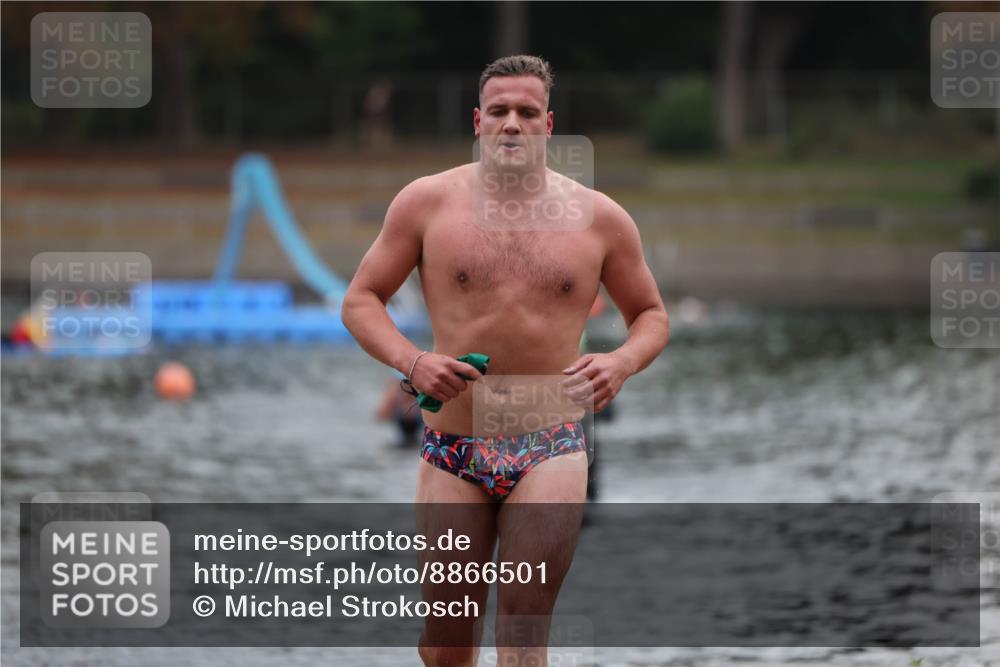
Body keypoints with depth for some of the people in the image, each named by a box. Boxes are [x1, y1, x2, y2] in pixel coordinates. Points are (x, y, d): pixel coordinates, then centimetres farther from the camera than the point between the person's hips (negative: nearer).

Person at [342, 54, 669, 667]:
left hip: (551, 450, 0)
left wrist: (621, 362, -8)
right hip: (453, 451, 1)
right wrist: (411, 360, -14)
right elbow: (362, 301, 6)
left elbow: (652, 315, 15)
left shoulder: (599, 218, 5)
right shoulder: (428, 202, 2)